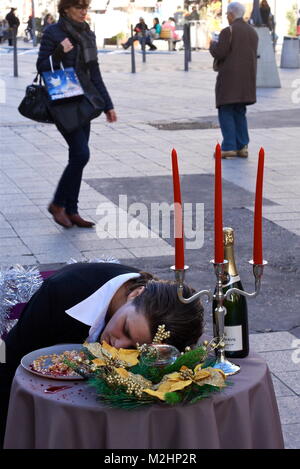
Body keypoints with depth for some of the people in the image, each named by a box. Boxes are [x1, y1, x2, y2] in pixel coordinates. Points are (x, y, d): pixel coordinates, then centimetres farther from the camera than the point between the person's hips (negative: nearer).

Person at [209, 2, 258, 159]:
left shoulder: (228, 31, -11)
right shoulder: (252, 32, 12)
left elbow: (218, 54, -15)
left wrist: (213, 45, 7)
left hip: (229, 78, -7)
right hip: (246, 79, 7)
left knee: (226, 112, -1)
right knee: (239, 112, 13)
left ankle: (229, 147, -7)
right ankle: (242, 147, 9)